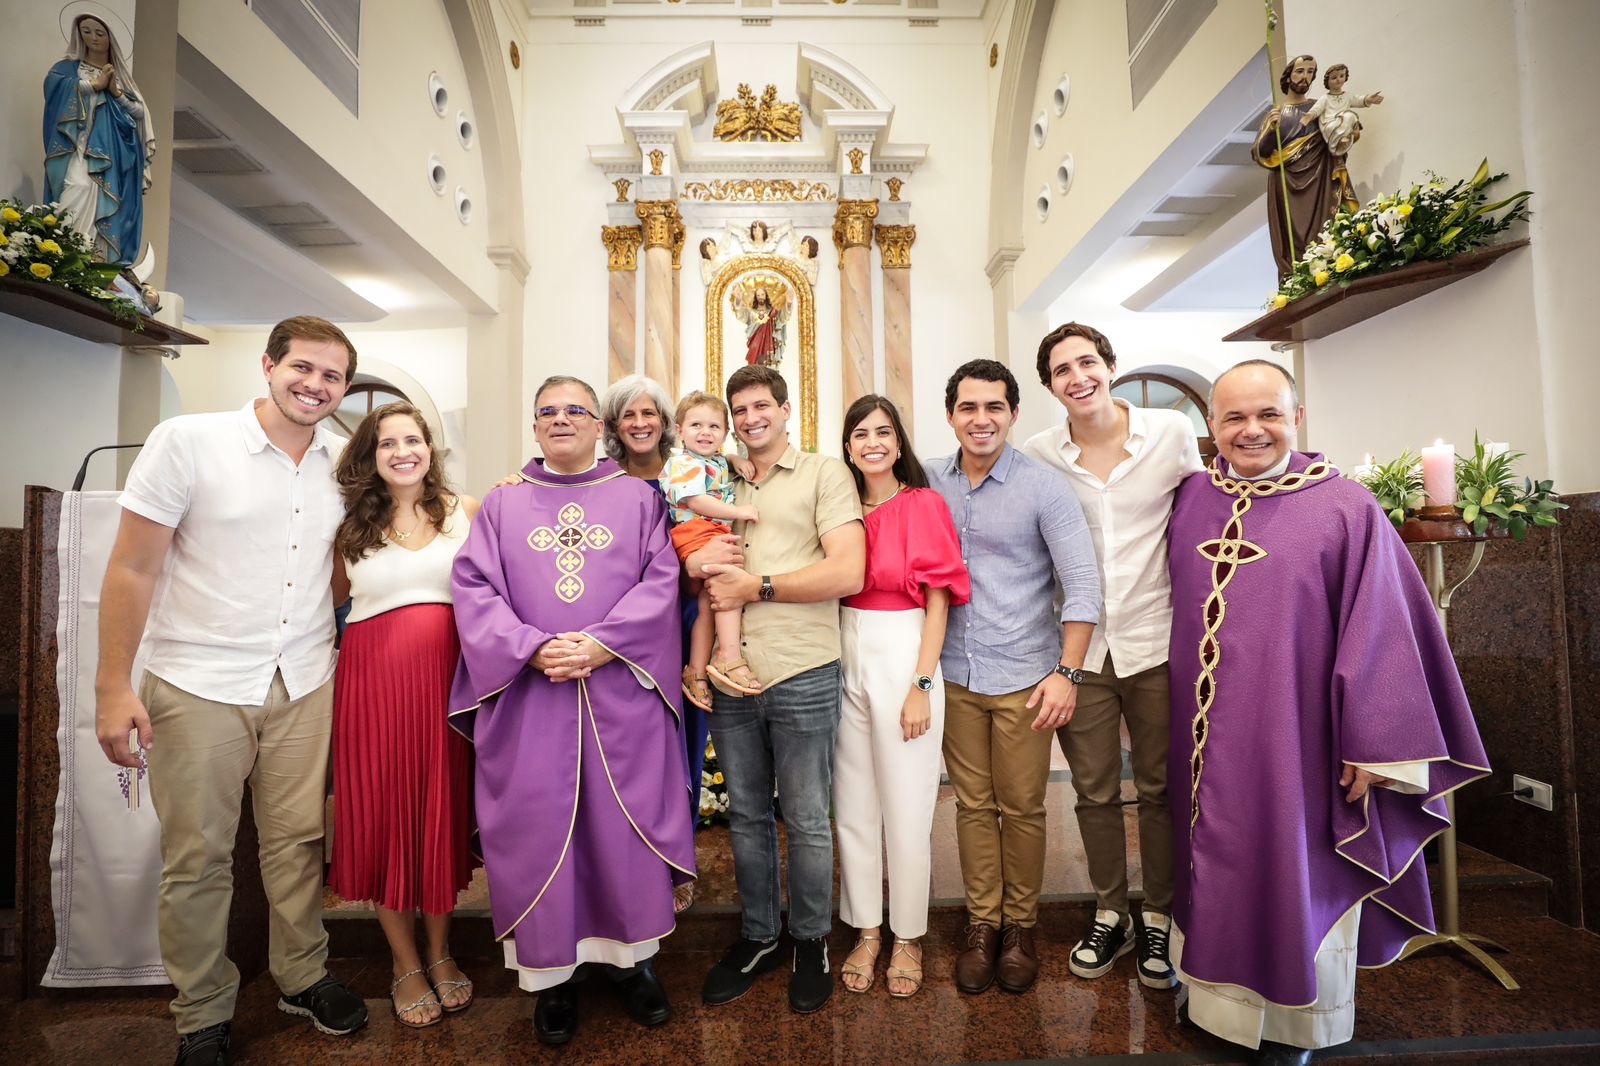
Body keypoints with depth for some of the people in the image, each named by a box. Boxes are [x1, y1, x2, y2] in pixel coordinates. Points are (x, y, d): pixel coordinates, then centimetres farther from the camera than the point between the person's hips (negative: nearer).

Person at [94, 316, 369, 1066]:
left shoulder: (342, 463, 4)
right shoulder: (186, 441, -8)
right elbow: (133, 569, -7)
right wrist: (114, 685, -9)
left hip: (304, 685, 3)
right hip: (198, 685, -3)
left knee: (298, 842, 12)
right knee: (197, 859, 9)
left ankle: (302, 978, 32)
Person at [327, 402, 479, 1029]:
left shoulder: (464, 511, 5)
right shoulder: (352, 525, 10)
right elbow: (331, 598, 19)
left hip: (446, 674, -1)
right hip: (373, 677, 1)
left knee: (444, 811, 8)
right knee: (382, 812, 7)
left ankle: (440, 951, 29)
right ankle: (405, 963, 26)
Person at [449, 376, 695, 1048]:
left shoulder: (638, 498, 8)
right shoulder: (504, 503, 11)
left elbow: (661, 584, -2)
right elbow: (473, 588, 1)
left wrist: (600, 645, -15)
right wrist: (534, 649, -14)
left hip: (622, 696, 0)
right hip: (528, 697, 1)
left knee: (626, 824, 7)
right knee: (538, 829, 6)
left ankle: (631, 956, 27)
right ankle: (553, 973, 24)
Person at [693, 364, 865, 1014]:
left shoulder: (825, 474, -1)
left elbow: (848, 573, -12)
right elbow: (695, 561, 18)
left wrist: (757, 586, -11)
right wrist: (695, 564, -6)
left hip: (802, 675, -5)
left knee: (806, 821, 9)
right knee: (746, 815, 16)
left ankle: (811, 942, 31)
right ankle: (757, 938, 36)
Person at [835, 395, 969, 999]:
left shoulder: (924, 506, -4)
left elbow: (938, 602, -6)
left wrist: (921, 685, -10)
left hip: (904, 659, -4)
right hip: (847, 661, 4)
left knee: (907, 809, 6)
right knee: (853, 807, 12)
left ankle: (907, 937, 27)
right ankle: (866, 931, 30)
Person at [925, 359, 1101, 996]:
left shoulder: (1043, 488, -7)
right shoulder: (929, 483, 2)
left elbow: (1082, 584, -8)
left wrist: (1067, 672, -12)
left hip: (1024, 678, -3)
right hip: (955, 676, 3)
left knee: (1022, 808, 9)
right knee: (973, 805, 13)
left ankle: (1020, 925, 29)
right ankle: (982, 924, 29)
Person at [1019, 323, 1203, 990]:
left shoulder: (1172, 433, -5)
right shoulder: (1037, 456, -4)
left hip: (1157, 642, 0)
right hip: (1080, 648, 1)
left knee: (1160, 790, 13)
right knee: (1094, 792, 13)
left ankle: (1158, 920, 33)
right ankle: (1109, 915, 34)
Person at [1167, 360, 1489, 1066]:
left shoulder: (1346, 509, -8)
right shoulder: (1190, 501, 2)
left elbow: (1377, 632, -8)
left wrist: (1372, 746, -9)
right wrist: (1163, 708, 10)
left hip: (1294, 738, -3)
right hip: (1208, 739, 4)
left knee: (1293, 874, 11)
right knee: (1215, 866, 17)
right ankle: (1217, 991, 39)